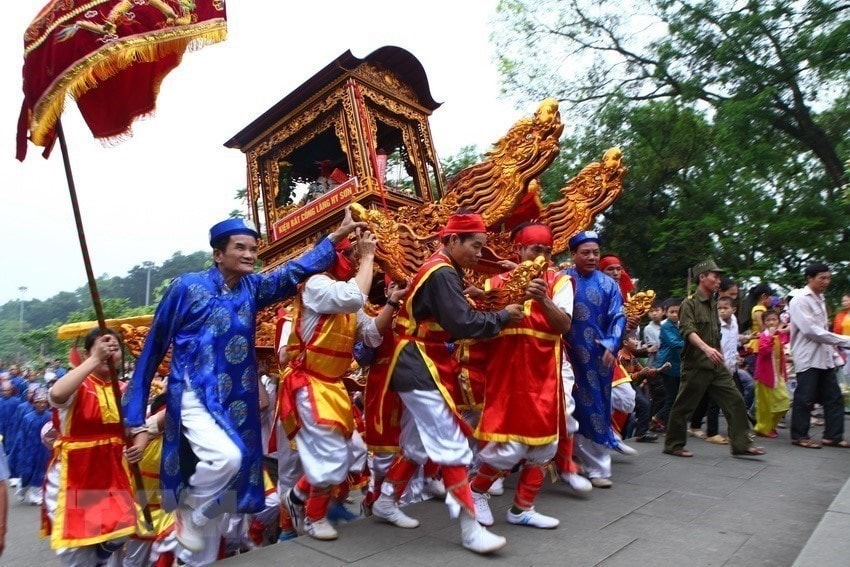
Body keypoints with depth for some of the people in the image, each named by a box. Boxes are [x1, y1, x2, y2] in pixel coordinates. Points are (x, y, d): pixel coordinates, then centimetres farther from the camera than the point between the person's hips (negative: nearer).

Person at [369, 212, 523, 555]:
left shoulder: (438, 270, 16)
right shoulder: (442, 274, -17)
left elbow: (450, 320, 13)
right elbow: (463, 323, -24)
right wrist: (502, 317, -12)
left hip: (422, 368, 11)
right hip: (422, 370, -11)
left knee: (417, 444, 18)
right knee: (453, 447, -7)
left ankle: (385, 503, 32)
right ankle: (470, 529, 1)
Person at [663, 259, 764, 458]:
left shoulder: (713, 304, 16)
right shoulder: (689, 303, -8)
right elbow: (688, 330, -23)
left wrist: (719, 355, 22)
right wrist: (706, 348, -37)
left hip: (717, 365, 8)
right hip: (696, 365, -7)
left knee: (735, 401, 2)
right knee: (684, 406, 1)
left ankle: (741, 444, 9)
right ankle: (673, 445, 13)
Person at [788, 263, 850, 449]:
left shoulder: (820, 299, 16)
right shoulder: (800, 300, -11)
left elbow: (823, 330, 19)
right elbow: (811, 330, -18)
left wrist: (835, 353, 14)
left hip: (824, 357, 9)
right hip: (808, 358, -8)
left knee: (833, 398, 9)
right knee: (805, 398, -1)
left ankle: (833, 436, 18)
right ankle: (799, 436, 9)